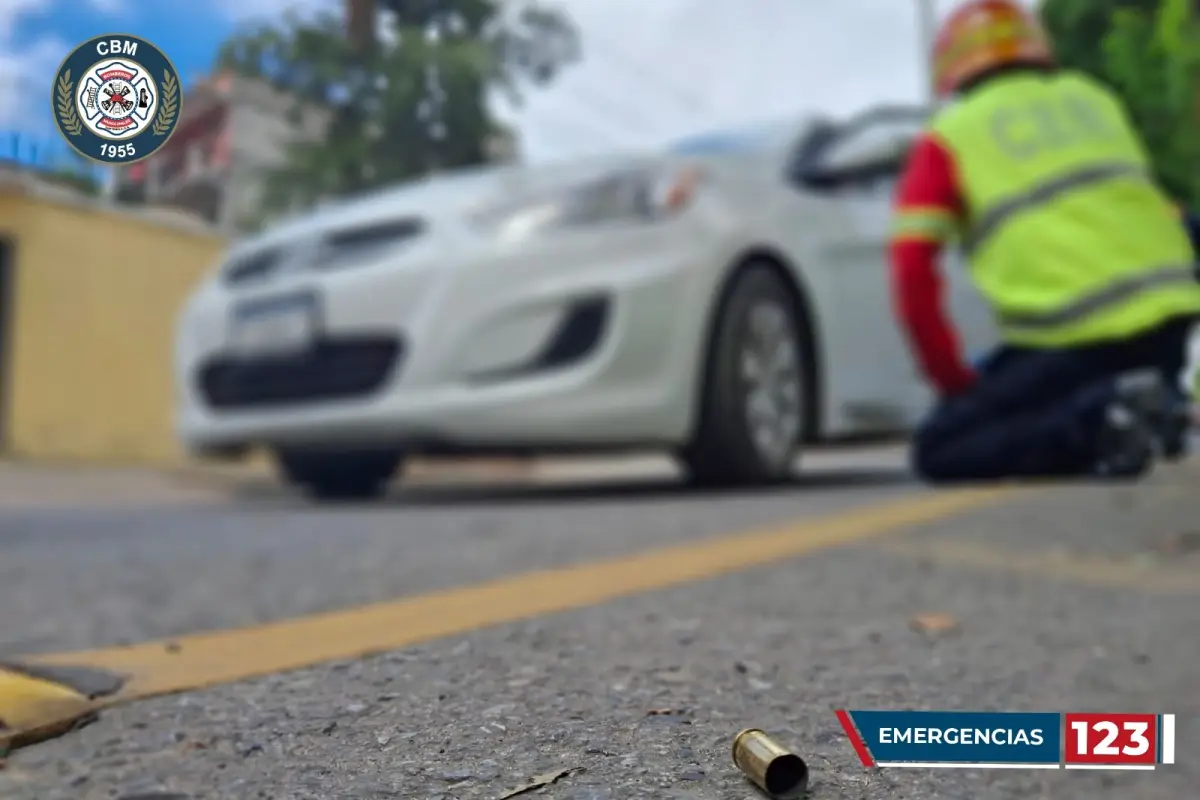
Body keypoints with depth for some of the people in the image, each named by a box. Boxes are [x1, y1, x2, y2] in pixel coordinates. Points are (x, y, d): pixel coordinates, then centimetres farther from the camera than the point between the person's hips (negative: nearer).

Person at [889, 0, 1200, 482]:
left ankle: (1102, 417, -13)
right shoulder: (1092, 97, 22)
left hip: (1076, 337, -6)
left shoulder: (948, 136, 7)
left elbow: (912, 270, -2)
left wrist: (953, 381, 6)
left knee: (937, 452, 7)